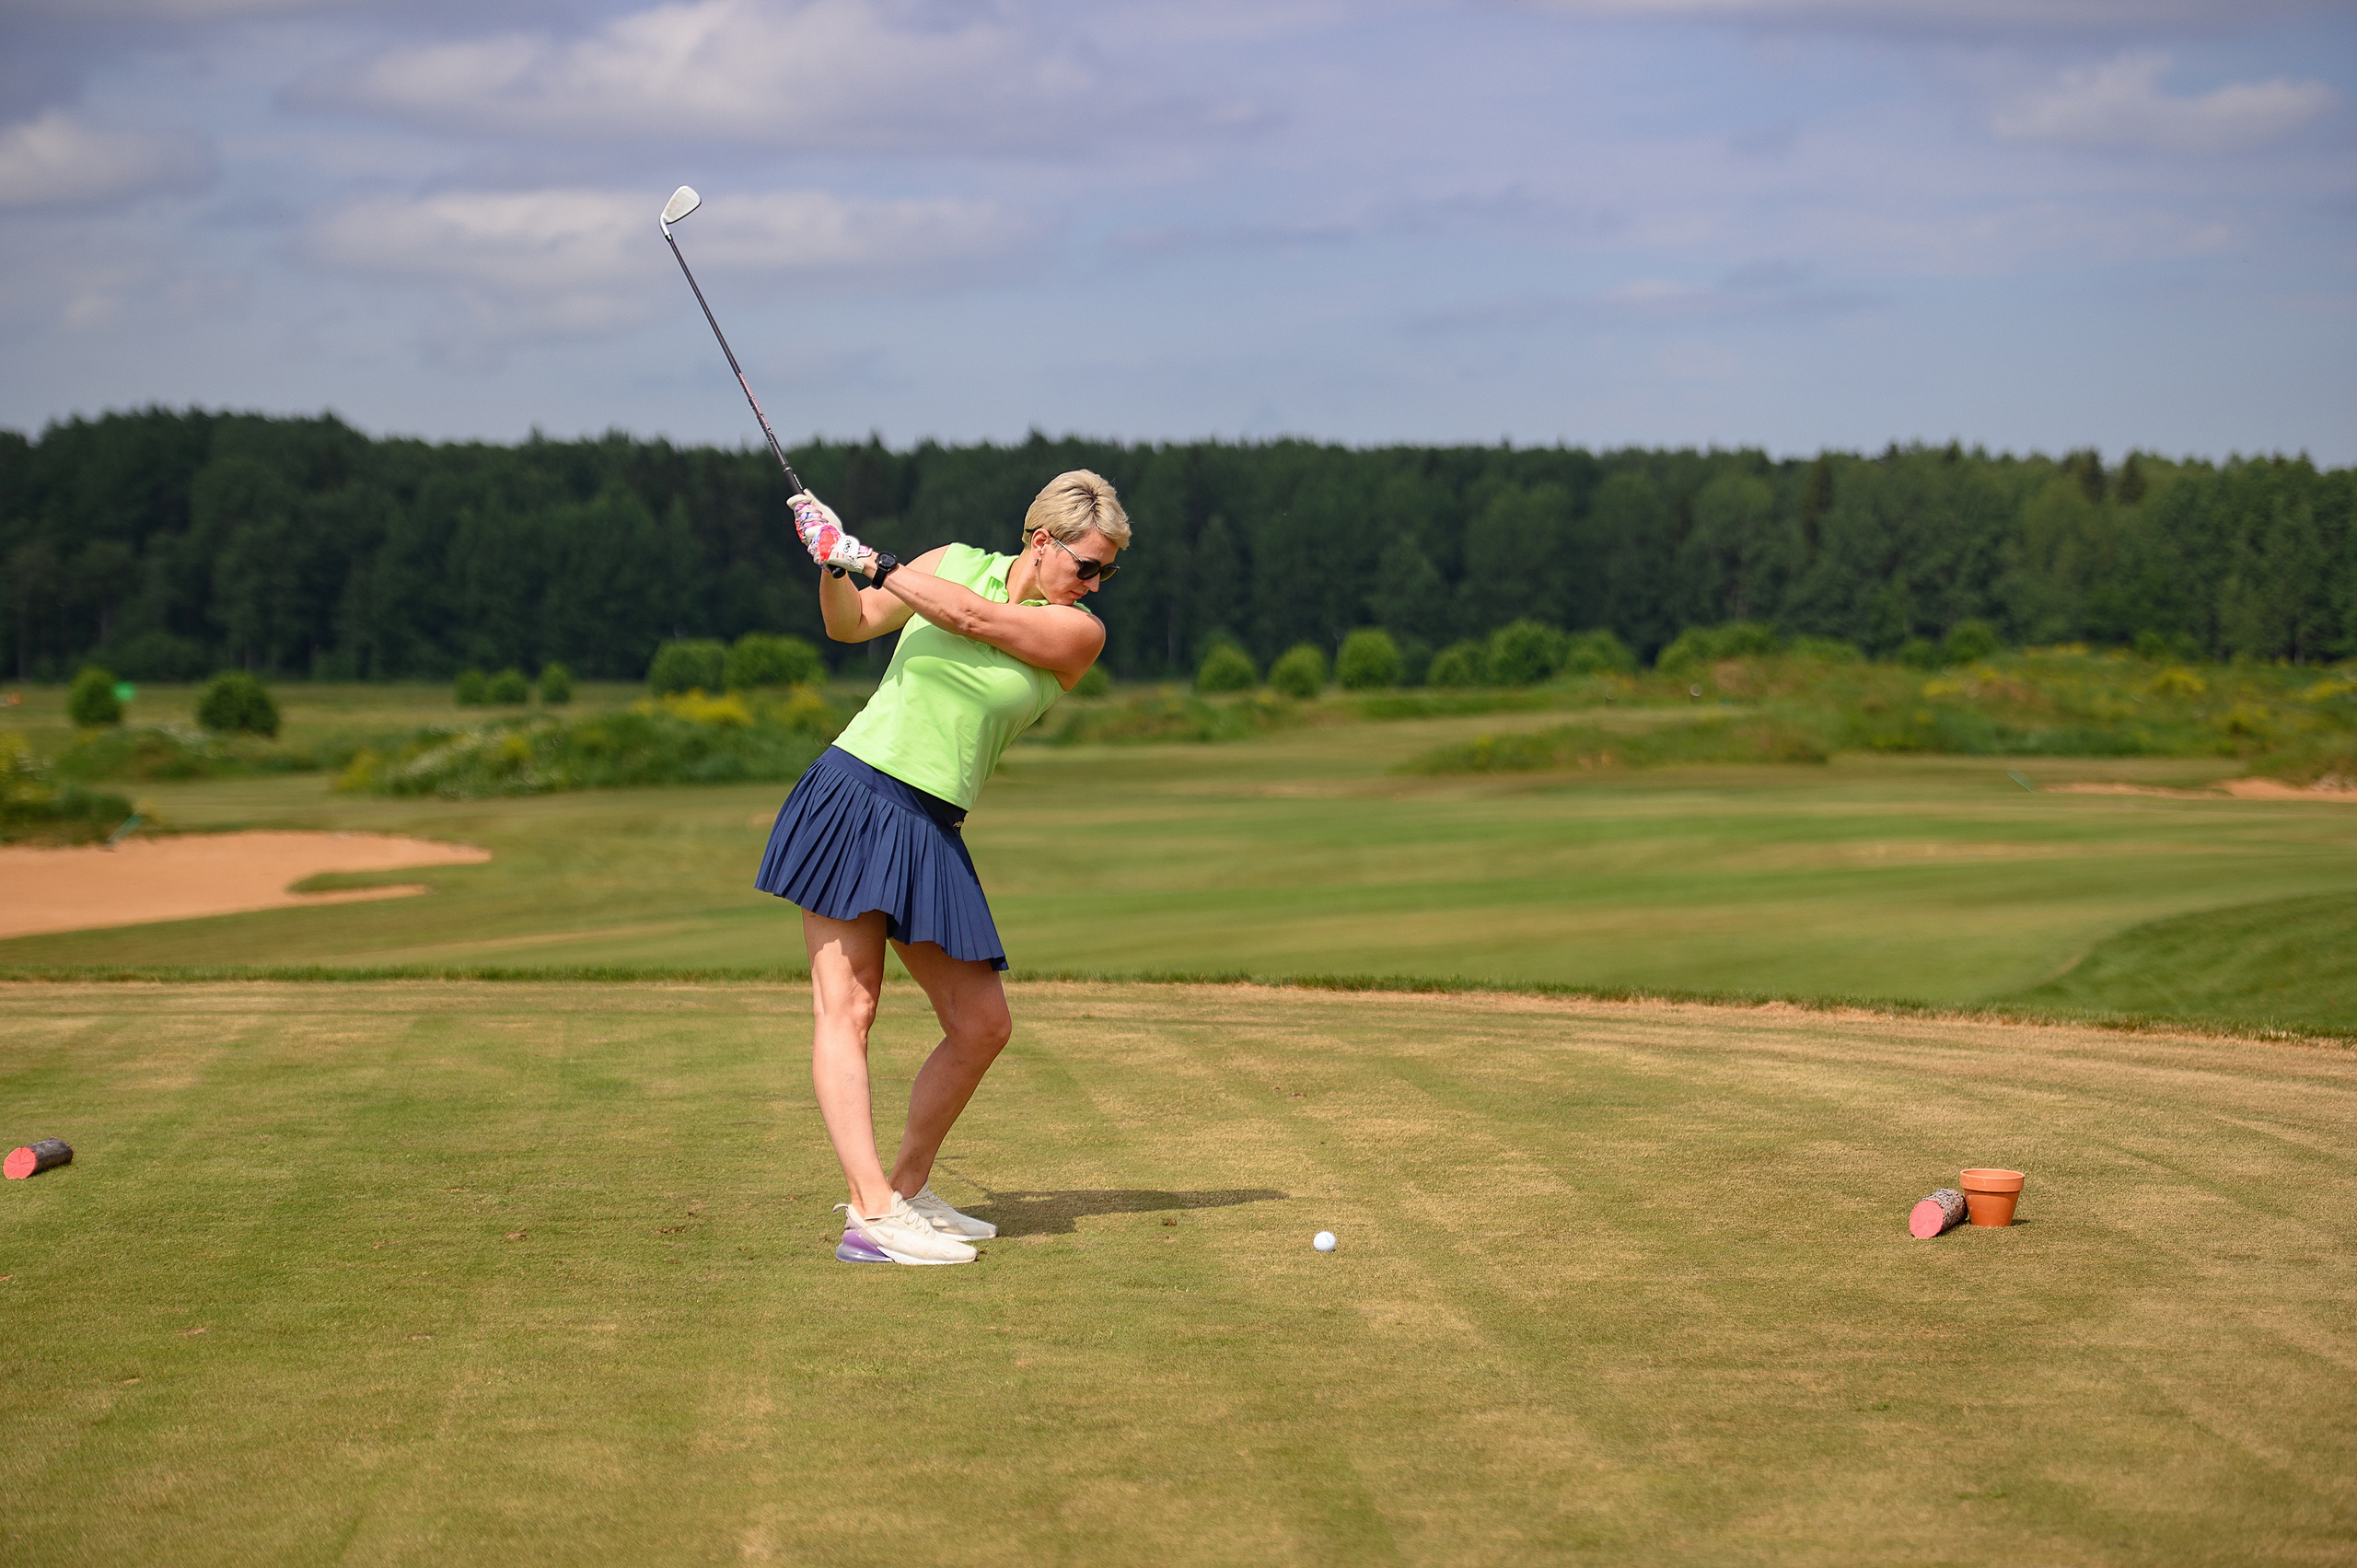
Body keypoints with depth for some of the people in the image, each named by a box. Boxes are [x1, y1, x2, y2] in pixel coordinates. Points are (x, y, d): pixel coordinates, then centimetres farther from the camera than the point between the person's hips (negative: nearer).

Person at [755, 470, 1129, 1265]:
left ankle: (908, 1189, 20)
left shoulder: (1079, 634, -1)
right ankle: (872, 1214, -17)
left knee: (983, 1026, 2)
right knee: (847, 1004, -11)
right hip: (854, 790, -2)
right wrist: (834, 566, -3)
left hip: (931, 830, 3)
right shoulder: (956, 562, 3)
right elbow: (850, 625, 16)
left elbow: (970, 618, -17)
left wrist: (867, 559, -20)